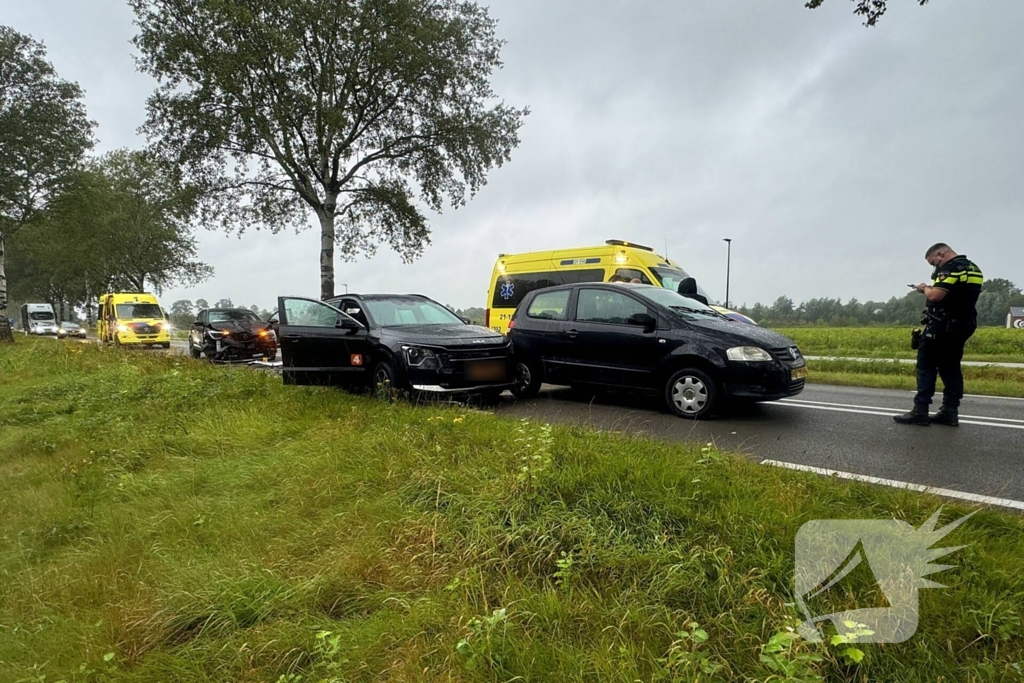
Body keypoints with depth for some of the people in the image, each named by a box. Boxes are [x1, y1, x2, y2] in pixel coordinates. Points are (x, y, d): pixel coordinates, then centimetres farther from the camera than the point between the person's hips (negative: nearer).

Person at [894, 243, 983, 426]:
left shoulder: (951, 268, -15)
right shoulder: (974, 269, 16)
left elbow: (935, 296, -25)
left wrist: (925, 288, -5)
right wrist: (932, 289, 13)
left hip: (943, 327, -9)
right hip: (961, 326, 9)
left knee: (926, 367, -4)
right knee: (951, 368, 11)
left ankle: (920, 412, -5)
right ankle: (950, 412, 10)